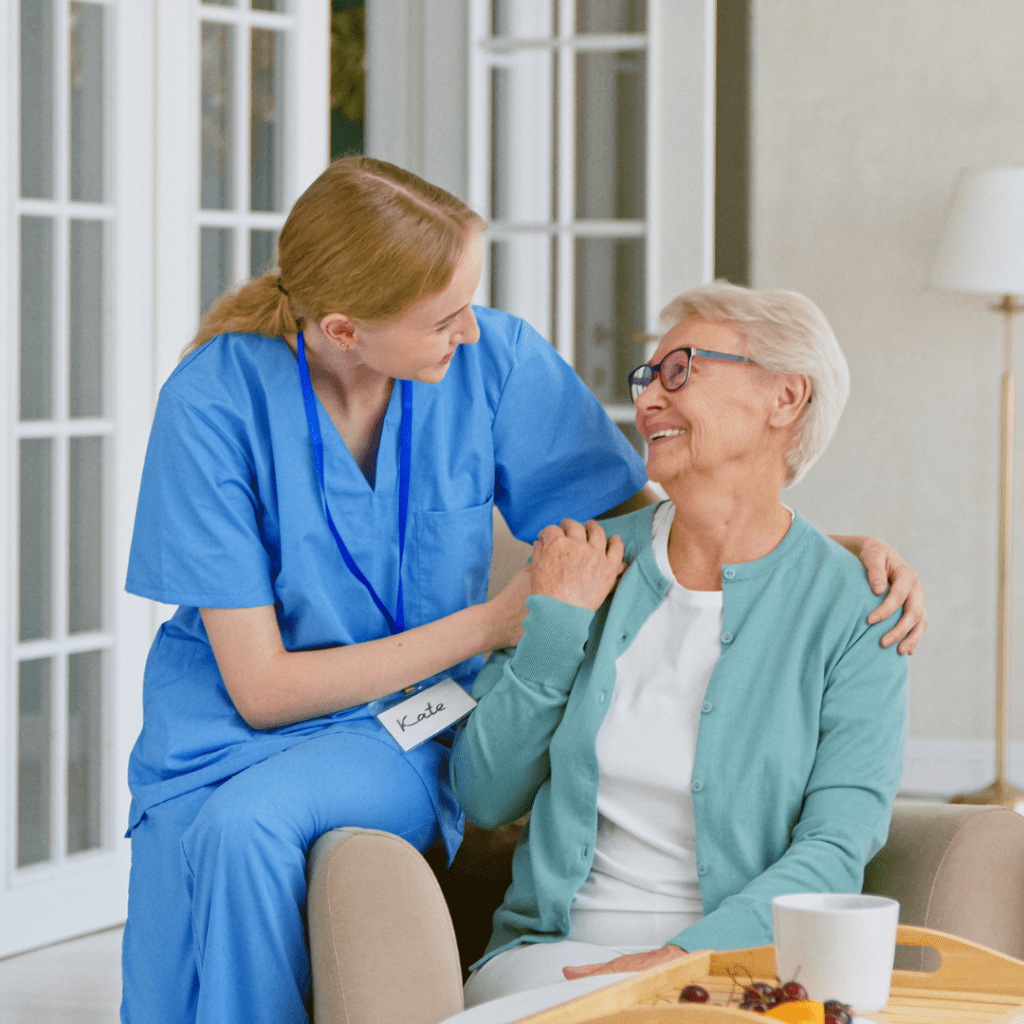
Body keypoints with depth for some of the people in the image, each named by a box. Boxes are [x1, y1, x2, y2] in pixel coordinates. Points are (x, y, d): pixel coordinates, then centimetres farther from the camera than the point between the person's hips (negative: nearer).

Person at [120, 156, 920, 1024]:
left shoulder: (495, 360, -8)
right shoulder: (215, 401, -16)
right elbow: (260, 686, -14)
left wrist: (847, 549, -11)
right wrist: (488, 625, -15)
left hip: (403, 744, 1)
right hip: (227, 735, 0)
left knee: (244, 824, -33)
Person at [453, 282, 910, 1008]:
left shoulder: (853, 611, 1)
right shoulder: (588, 564, 10)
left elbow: (836, 850, -7)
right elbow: (486, 798, 8)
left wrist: (685, 956, -21)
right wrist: (554, 625, -2)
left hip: (739, 956, -2)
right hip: (558, 948, 2)